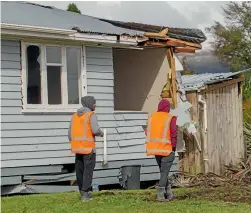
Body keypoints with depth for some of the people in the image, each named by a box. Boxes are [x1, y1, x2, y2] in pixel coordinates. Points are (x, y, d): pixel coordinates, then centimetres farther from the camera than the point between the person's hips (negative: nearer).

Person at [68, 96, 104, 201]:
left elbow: (70, 134, 11)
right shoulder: (91, 115, -9)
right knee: (88, 171, -2)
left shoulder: (75, 116, 11)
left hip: (77, 147, 6)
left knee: (80, 171, 12)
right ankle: (85, 194, -7)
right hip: (88, 148, -6)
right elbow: (95, 130, -22)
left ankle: (83, 192, 19)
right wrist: (101, 133, 1)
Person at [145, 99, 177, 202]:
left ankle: (168, 194, 23)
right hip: (167, 149, -5)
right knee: (164, 172, 0)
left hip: (155, 149, 6)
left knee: (163, 171, 17)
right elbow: (173, 134, -11)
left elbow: (147, 132, 8)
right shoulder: (170, 118, -9)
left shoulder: (151, 117, 6)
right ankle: (160, 194, -4)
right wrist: (173, 147, 0)